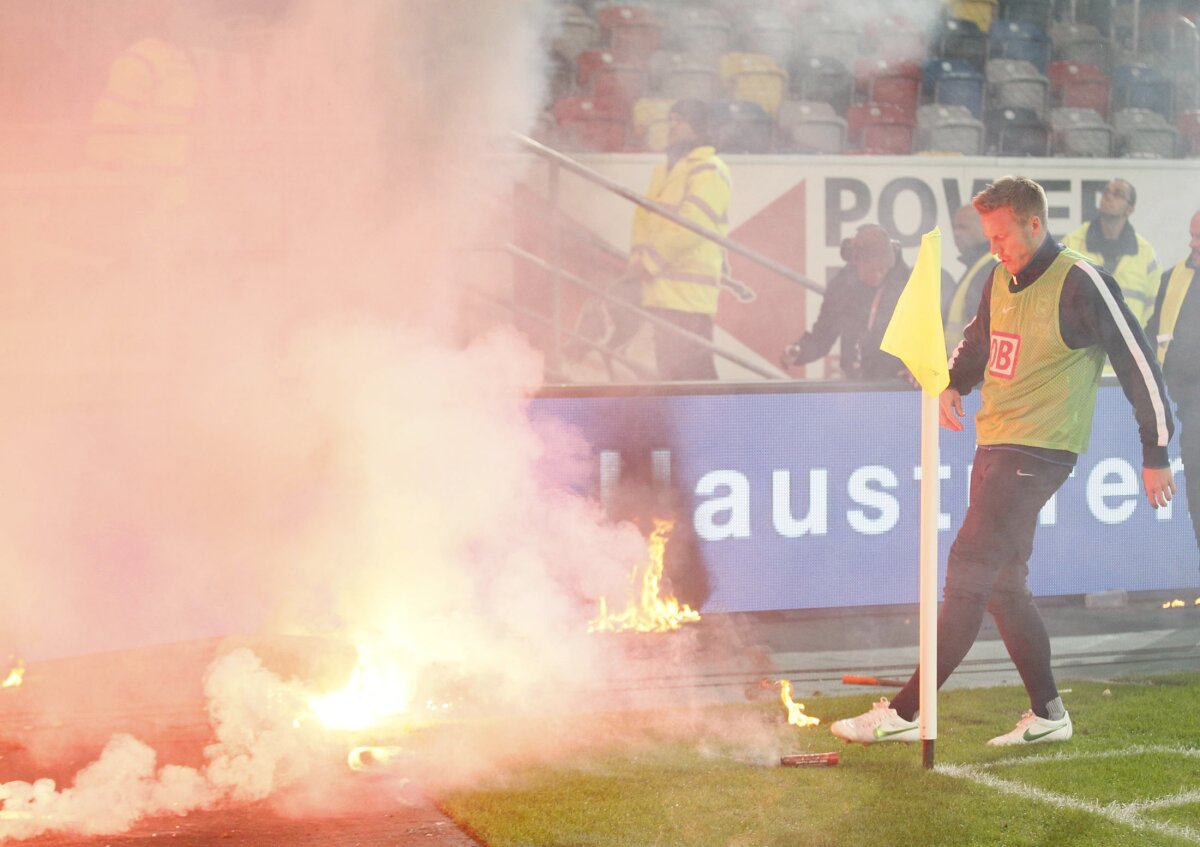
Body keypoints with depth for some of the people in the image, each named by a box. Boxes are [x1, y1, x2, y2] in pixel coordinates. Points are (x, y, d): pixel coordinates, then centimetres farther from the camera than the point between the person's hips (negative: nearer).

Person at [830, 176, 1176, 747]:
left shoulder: (1081, 284, -12)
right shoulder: (1001, 281, 12)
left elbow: (1139, 364, -9)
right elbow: (976, 341, 29)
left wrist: (1156, 454, -6)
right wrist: (953, 386, 6)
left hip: (1038, 453, -9)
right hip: (993, 445, 9)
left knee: (968, 572, -12)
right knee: (1002, 583, 10)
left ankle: (904, 713, -12)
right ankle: (1048, 715, 19)